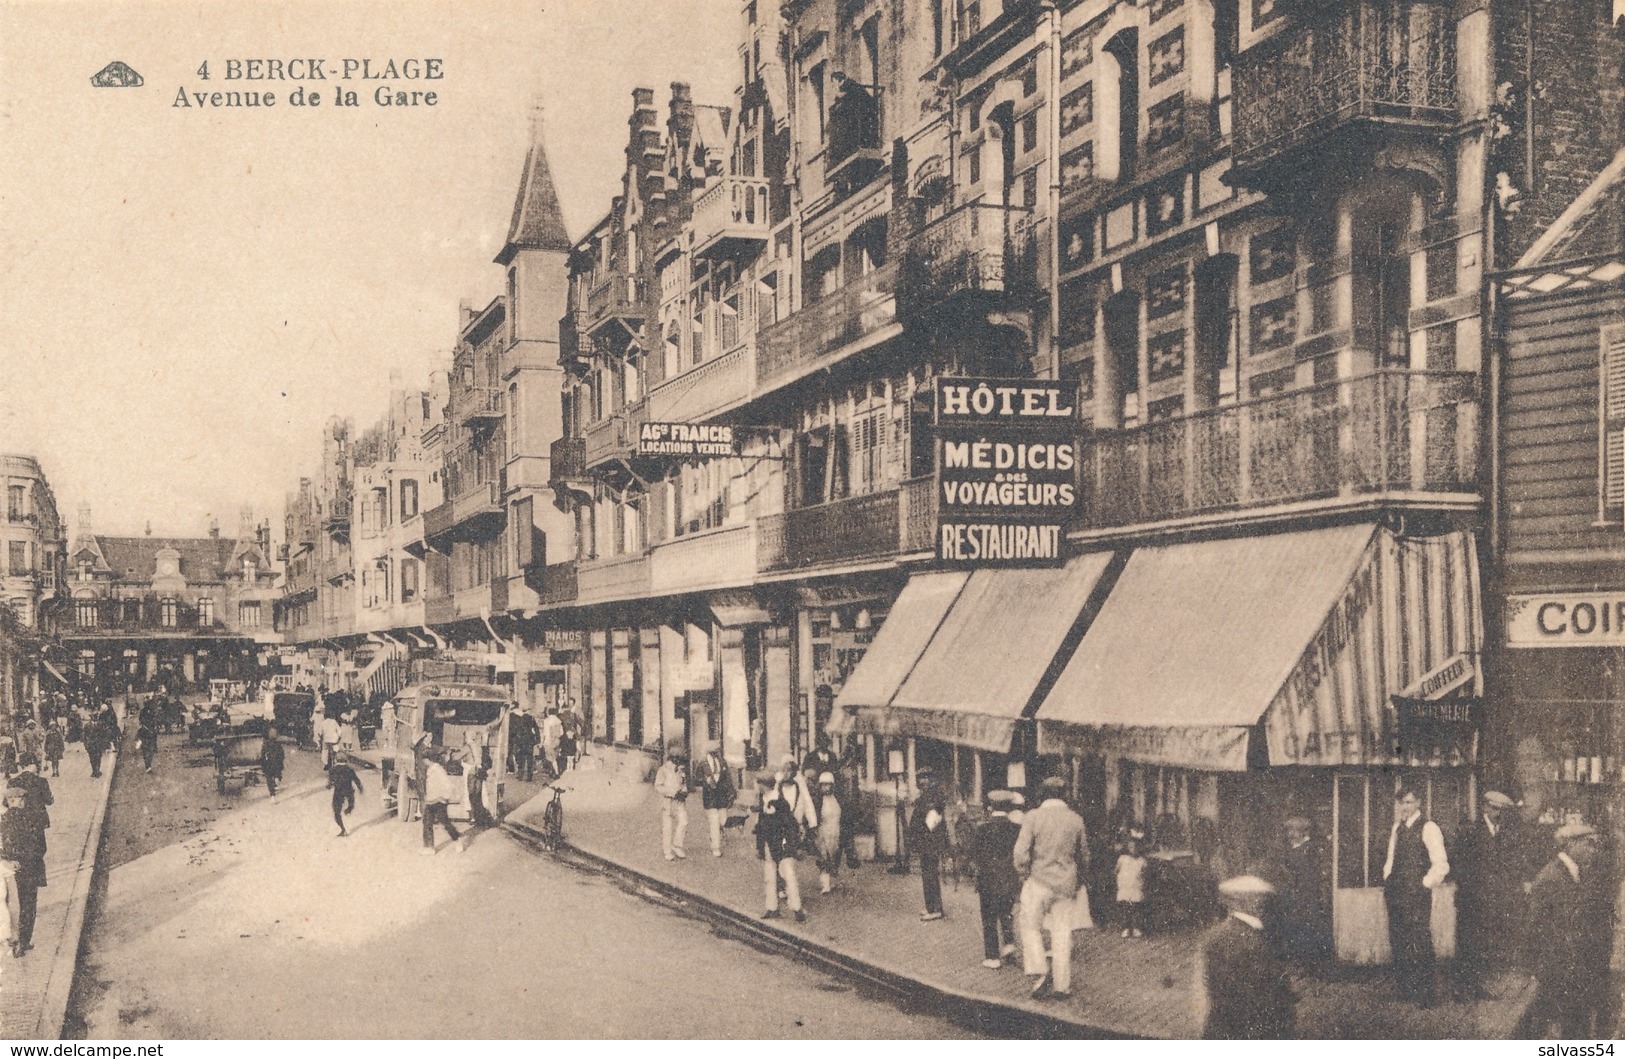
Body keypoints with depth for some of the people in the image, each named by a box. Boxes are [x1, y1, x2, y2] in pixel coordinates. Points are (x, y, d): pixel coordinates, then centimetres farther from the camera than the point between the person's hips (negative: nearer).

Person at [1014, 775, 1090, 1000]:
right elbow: (1084, 856, 12)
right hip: (1066, 884, 3)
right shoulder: (1076, 820, 2)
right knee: (1062, 933, 8)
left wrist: (1025, 877, 3)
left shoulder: (1033, 817, -9)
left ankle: (1039, 972, -4)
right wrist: (1076, 880, 25)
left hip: (1038, 881, -3)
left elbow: (1020, 854, -13)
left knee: (1031, 928, 12)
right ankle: (1061, 985, 11)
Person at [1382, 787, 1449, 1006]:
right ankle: (1404, 989, 21)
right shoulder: (1398, 828, 14)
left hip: (1417, 896, -7)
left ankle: (1425, 994, 2)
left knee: (1420, 944, -5)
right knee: (1398, 941, 10)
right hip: (1396, 894, 7)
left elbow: (1441, 865, -13)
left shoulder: (1428, 828, -9)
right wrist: (1387, 881, 13)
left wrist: (1424, 885, -10)